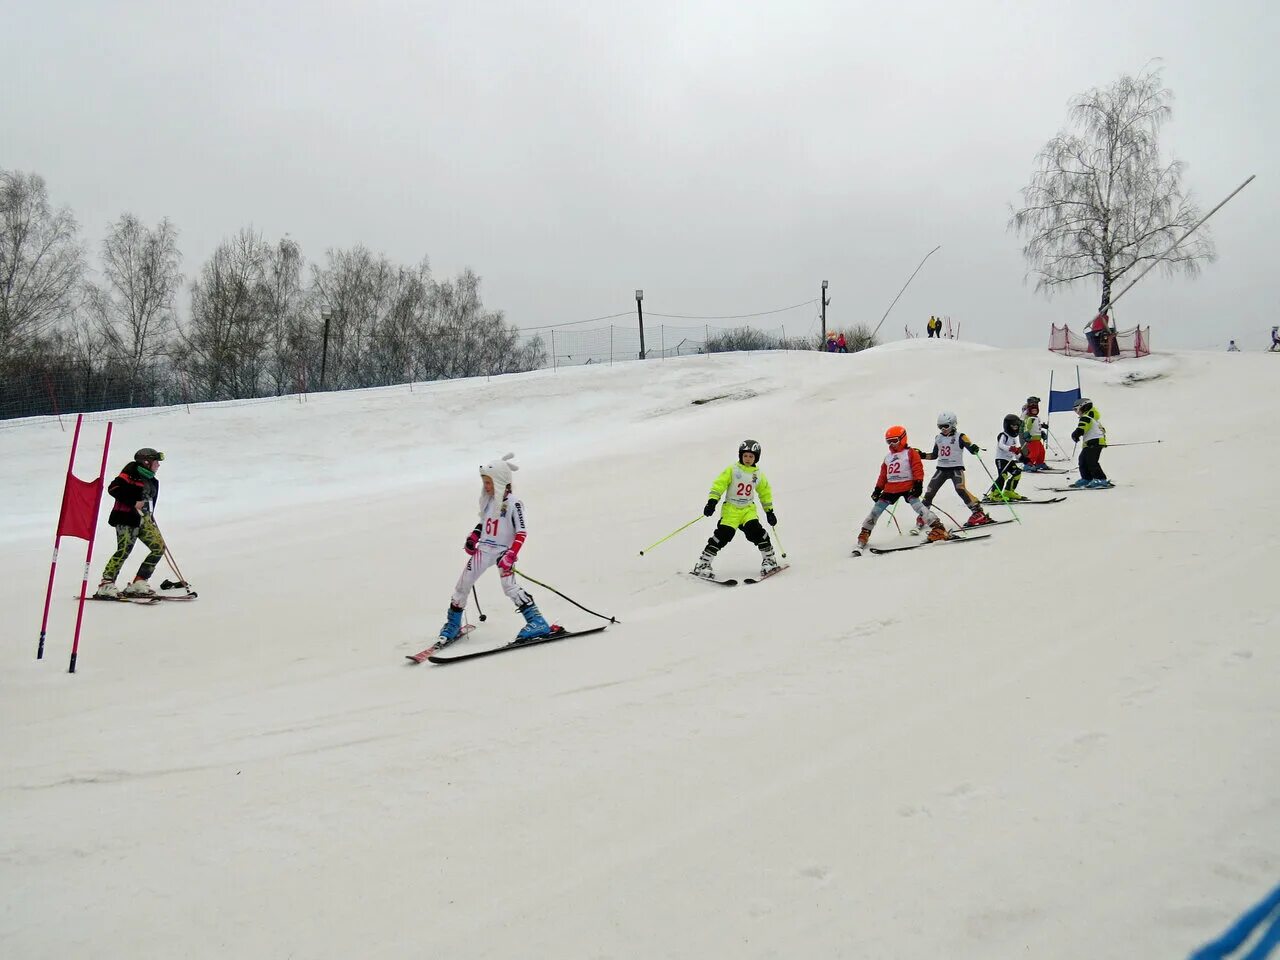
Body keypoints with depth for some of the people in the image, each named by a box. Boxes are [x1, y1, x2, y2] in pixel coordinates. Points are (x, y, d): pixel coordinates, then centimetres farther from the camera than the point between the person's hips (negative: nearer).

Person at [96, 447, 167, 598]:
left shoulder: (153, 482, 19)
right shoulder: (132, 471, -5)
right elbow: (113, 488, -14)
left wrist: (151, 520, 19)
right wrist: (134, 502, -18)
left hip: (144, 519, 8)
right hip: (127, 517, -8)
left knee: (159, 547, -1)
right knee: (124, 550, -18)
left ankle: (138, 583, 2)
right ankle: (106, 585, -13)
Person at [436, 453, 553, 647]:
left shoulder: (513, 503, -12)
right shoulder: (488, 500, 9)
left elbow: (522, 532, -15)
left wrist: (511, 555, -24)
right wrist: (473, 537, 7)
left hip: (503, 551, -7)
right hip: (484, 549, 7)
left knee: (509, 586, -23)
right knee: (463, 584, 4)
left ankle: (537, 623, -19)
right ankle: (453, 625, 21)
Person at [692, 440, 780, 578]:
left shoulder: (759, 474, 6)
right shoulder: (732, 470, -5)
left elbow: (765, 492, 19)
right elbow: (719, 484, -10)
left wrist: (769, 511, 19)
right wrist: (712, 501, -22)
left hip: (748, 509, 3)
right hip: (731, 508, -2)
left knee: (755, 531, -20)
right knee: (723, 535, -14)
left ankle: (769, 559, -4)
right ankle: (702, 564, -8)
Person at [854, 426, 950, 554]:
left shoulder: (911, 453, 2)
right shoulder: (888, 457, 21)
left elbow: (918, 469, -6)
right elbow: (883, 475, 23)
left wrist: (918, 484, -17)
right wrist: (878, 489, 18)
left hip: (908, 487, -6)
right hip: (890, 488, 6)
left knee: (917, 505, -25)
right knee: (876, 509, 0)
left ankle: (938, 529, -25)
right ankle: (864, 535, 7)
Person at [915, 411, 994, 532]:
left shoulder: (960, 437, -5)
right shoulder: (938, 438, 11)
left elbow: (971, 449, -14)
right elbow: (934, 455, 22)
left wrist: (974, 448, -37)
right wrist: (922, 455, 8)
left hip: (956, 468, -5)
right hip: (942, 469, 5)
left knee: (960, 489, -25)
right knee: (930, 491, 0)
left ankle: (979, 513, -21)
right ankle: (922, 516, 17)